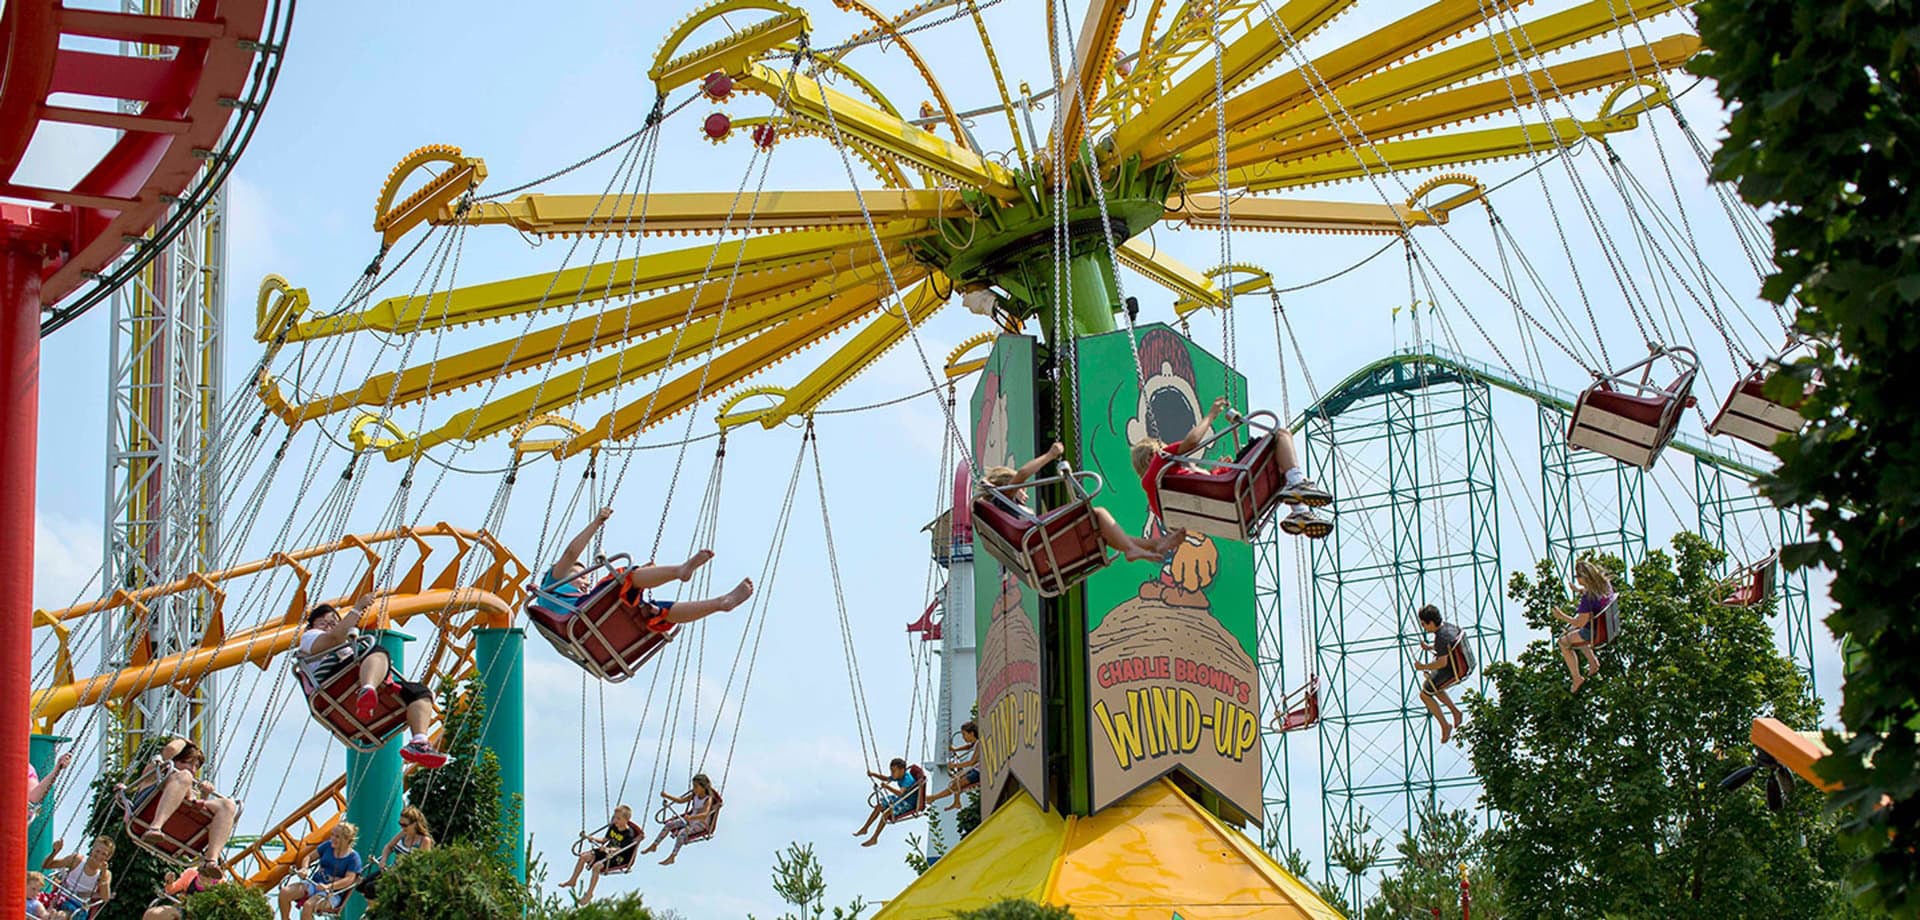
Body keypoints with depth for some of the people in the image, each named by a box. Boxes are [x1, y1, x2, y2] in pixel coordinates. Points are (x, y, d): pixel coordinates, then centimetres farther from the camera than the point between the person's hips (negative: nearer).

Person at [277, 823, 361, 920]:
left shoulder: (353, 858, -7)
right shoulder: (328, 845, 9)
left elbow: (349, 879, -19)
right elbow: (309, 857, 16)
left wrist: (328, 886, -33)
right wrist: (304, 868, -8)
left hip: (332, 894, -6)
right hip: (314, 884, 6)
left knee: (308, 906, -35)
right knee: (284, 892, -19)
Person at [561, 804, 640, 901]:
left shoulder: (629, 834, -20)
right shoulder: (613, 827, 4)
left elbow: (620, 849, -27)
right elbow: (605, 839, 14)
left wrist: (607, 849, -41)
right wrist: (594, 839, -3)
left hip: (619, 858, -8)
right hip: (607, 851, 9)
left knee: (597, 866, -30)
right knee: (584, 856, -3)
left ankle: (589, 894, -18)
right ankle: (572, 881, 13)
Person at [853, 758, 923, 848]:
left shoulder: (907, 779, -30)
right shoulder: (898, 776, -1)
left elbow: (900, 793, -45)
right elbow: (886, 778, 18)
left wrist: (887, 787, -51)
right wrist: (874, 775, 3)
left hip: (909, 803, -10)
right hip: (901, 800, 10)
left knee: (886, 812, -25)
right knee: (879, 807, 9)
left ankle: (874, 839, -18)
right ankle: (864, 828, 24)